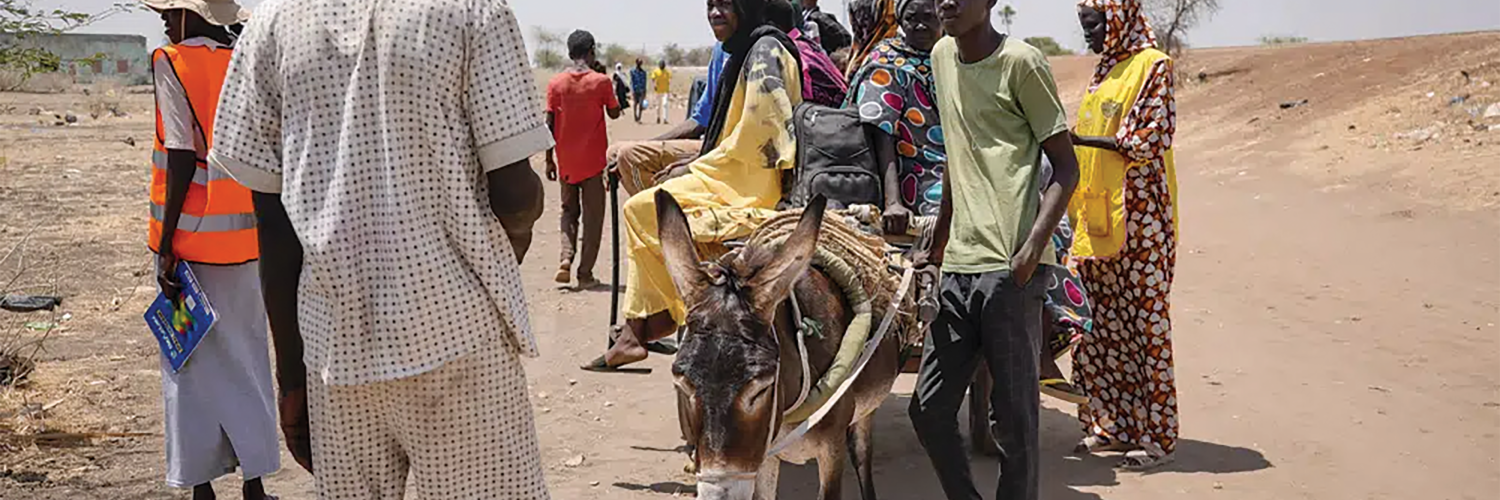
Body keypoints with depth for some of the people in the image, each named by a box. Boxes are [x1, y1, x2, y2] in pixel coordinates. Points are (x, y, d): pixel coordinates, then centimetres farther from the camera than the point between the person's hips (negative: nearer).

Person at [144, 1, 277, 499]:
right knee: (247, 357, 12)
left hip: (193, 236, -4)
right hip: (247, 241, 5)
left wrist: (166, 246, -11)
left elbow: (183, 157, -14)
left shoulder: (173, 64, -8)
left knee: (193, 362, 5)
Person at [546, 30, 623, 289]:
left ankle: (566, 260, -3)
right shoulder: (600, 81, -7)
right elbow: (614, 113, 7)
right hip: (593, 160, -3)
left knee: (569, 211, 17)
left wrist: (549, 159, 7)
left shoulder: (556, 83, 0)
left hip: (566, 161, 3)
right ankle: (585, 273, 3)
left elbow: (549, 124, 0)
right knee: (593, 216, 5)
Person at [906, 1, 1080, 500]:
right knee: (928, 410, 9)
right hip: (958, 264, 7)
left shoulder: (1022, 62, -5)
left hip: (1010, 266, -7)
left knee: (1013, 417, -2)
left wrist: (1034, 245, -18)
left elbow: (1065, 167, -4)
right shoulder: (942, 57, 15)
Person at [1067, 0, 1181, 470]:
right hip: (1098, 219, 8)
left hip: (1139, 216, -8)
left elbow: (1151, 141, -15)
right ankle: (1113, 423, 18)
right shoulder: (1105, 70, 18)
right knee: (1102, 323, 8)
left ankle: (1156, 434, 4)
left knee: (1145, 321, -3)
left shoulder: (1152, 66, -6)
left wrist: (1079, 139, -21)